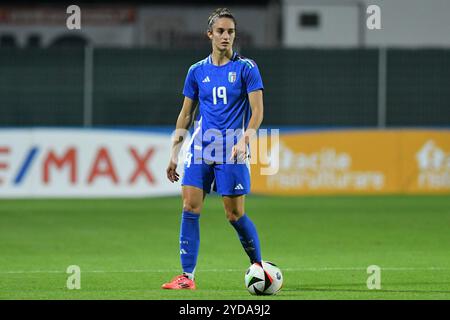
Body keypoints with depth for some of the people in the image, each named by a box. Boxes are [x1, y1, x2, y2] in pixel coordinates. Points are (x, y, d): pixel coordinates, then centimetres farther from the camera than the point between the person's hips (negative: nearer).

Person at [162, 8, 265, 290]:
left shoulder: (246, 68, -1)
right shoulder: (197, 71, 11)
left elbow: (257, 111, -6)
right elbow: (186, 115, 17)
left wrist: (244, 140, -22)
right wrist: (174, 153, 12)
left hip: (232, 151, -4)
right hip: (200, 149, 4)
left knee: (235, 213, -4)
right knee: (190, 207, -7)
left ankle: (259, 267, 16)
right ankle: (187, 276, -6)